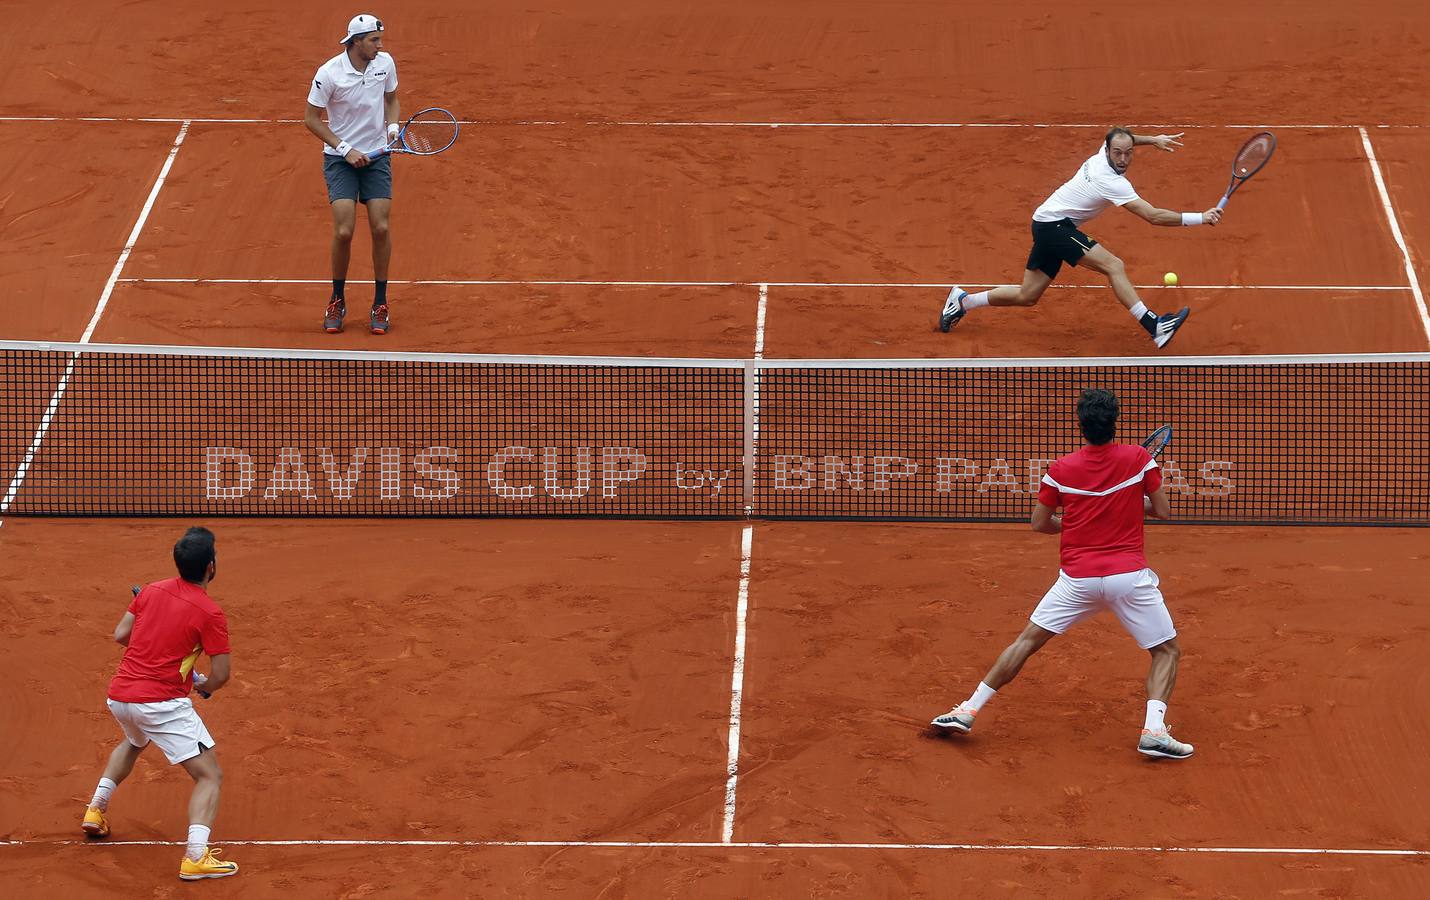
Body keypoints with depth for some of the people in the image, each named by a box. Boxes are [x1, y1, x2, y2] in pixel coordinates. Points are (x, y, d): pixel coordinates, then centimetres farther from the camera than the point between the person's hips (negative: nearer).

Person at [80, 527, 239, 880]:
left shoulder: (151, 591, 6)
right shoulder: (211, 614, -11)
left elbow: (120, 634, 12)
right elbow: (221, 675, -9)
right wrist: (205, 687, 13)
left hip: (119, 695, 7)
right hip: (163, 702, -7)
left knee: (133, 742, 41)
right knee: (210, 775, -3)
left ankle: (96, 809, 36)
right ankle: (196, 857, -20)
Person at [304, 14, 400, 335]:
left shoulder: (385, 63, -4)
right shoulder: (329, 73, -17)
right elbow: (311, 118, -7)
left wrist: (393, 126, -5)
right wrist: (345, 150, -13)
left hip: (377, 156, 3)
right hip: (340, 158, -3)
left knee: (380, 228, -7)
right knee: (344, 231, -13)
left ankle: (380, 305, 7)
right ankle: (337, 302, 9)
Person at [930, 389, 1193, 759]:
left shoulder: (1061, 469, 0)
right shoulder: (1139, 459, -4)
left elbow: (1039, 523, 9)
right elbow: (1163, 511, 3)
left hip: (1077, 576, 1)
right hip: (1129, 574, -1)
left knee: (1027, 641, 14)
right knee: (1167, 651, 11)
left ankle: (968, 710, 13)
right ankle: (1154, 729, -11)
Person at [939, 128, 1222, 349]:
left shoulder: (1102, 154, 2)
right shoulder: (1113, 183, -23)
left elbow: (1121, 139, 31)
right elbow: (1154, 216, -27)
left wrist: (1153, 139, 23)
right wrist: (1201, 218, -25)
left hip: (1046, 223, 10)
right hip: (1055, 225, -10)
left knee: (1027, 296, 16)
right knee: (1114, 266, -22)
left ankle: (962, 301, 26)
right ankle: (1154, 326, -30)